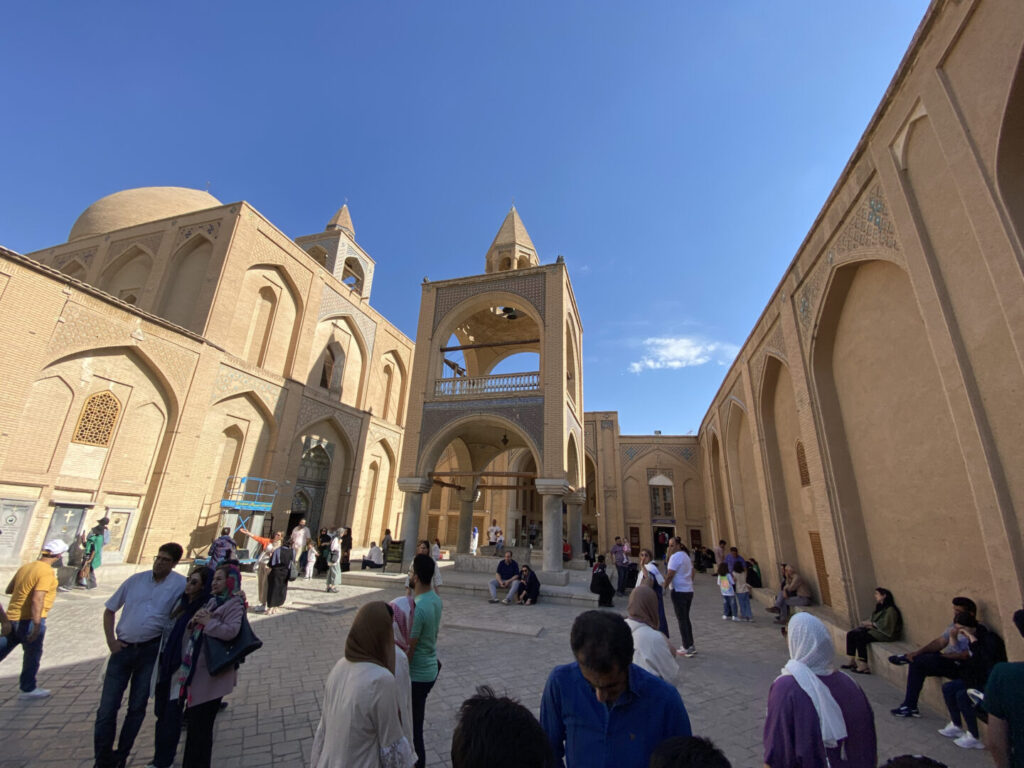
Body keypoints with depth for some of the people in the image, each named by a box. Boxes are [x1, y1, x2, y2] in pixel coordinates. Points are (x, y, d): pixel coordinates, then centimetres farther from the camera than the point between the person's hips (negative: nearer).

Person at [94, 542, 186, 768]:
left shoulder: (180, 585, -8)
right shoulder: (136, 580, 1)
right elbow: (110, 610, 11)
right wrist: (111, 640, 0)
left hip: (152, 650, -2)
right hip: (123, 648, 2)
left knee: (137, 707, 10)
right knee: (107, 707, 5)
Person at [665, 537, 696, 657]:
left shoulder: (675, 557, -15)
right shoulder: (686, 555, 13)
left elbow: (669, 576, -19)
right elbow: (692, 573, 19)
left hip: (679, 591, -9)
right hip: (689, 590, 9)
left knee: (681, 620, 1)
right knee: (686, 618, 17)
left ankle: (687, 648, 5)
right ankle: (691, 646, 22)